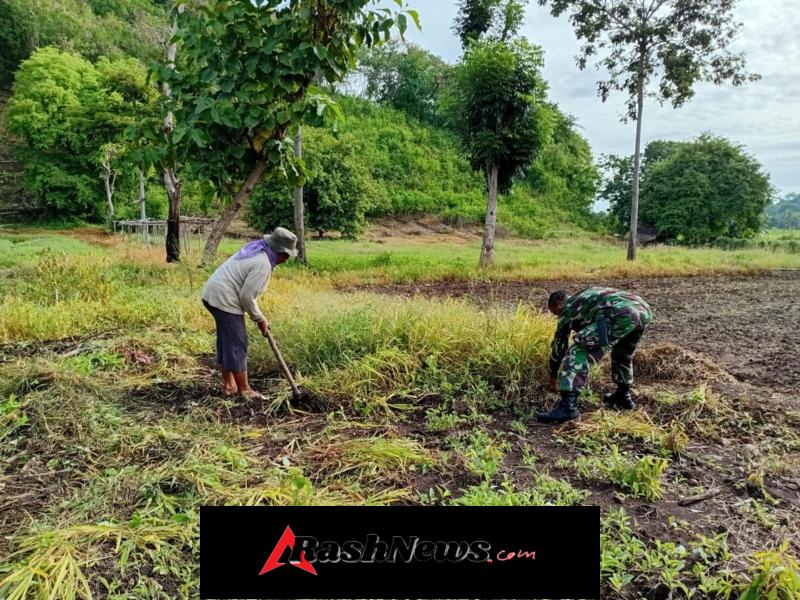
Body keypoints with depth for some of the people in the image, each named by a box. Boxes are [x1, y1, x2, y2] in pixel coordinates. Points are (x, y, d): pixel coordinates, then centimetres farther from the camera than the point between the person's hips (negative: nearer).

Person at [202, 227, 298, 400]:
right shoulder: (263, 265, -20)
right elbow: (246, 297, -19)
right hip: (225, 300, -10)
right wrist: (259, 318, -5)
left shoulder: (257, 250, 10)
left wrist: (259, 316, 17)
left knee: (225, 342, 17)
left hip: (214, 295, 10)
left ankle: (228, 385, 28)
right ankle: (244, 390, 9)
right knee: (237, 345, -1)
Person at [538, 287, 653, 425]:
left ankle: (568, 407, -12)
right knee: (623, 353, 35)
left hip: (620, 315, -9)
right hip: (644, 311, 9)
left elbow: (558, 343, 23)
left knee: (578, 352, -5)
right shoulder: (584, 297, 40)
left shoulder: (568, 308, 18)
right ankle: (623, 396, 45)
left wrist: (553, 377, 34)